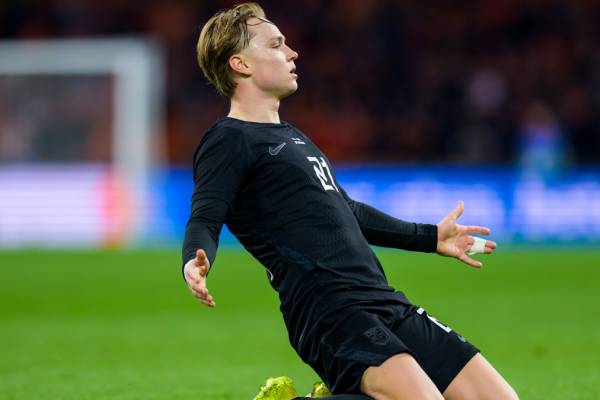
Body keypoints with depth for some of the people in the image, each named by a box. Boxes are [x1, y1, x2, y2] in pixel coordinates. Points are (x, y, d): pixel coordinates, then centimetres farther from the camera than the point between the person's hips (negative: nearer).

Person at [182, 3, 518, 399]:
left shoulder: (292, 137, 27)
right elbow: (205, 220, -13)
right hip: (329, 315, -9)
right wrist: (195, 263, -36)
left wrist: (430, 237, 46)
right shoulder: (230, 140, 0)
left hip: (387, 305, 9)